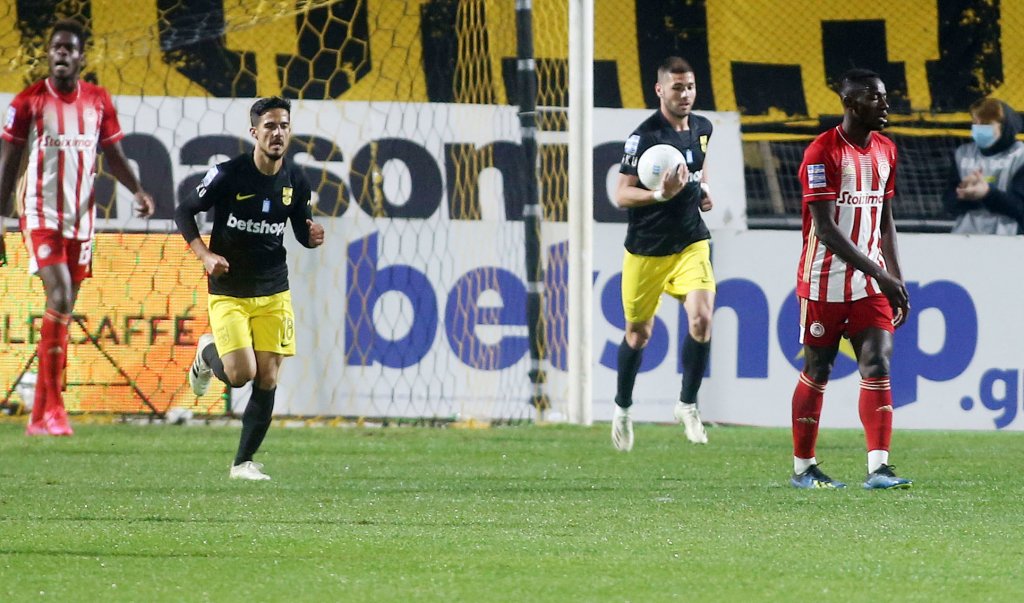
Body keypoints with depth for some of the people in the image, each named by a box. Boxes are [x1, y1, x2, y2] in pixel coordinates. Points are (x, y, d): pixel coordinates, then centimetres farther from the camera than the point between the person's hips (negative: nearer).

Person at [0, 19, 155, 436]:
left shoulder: (99, 101, 6)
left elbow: (113, 154, 13)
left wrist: (136, 190, -6)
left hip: (81, 217, 4)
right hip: (41, 214, -4)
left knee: (64, 309, 6)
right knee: (59, 297, -19)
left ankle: (40, 416, 14)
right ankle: (53, 407, -16)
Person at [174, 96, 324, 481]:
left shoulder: (295, 181, 0)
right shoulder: (229, 174, -13)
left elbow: (302, 230, 14)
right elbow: (183, 213, -3)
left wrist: (312, 237, -11)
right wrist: (205, 255, -16)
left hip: (273, 293, 4)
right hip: (228, 291, -4)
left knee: (267, 379, -2)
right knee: (240, 373, -16)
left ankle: (244, 462, 10)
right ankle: (208, 354, 21)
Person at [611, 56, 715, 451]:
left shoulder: (701, 129, 4)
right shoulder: (644, 136, -16)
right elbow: (622, 195, -17)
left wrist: (704, 189, 8)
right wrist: (662, 194, -33)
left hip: (690, 243, 3)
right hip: (646, 250, -3)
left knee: (701, 318, -18)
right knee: (638, 333, 11)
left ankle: (687, 404, -3)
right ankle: (622, 407, 34)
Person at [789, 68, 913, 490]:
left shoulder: (884, 151, 10)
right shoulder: (823, 153, -13)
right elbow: (825, 229, -18)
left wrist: (896, 280, 13)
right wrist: (878, 273, -22)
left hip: (871, 282, 5)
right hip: (825, 281, -5)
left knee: (877, 367, -8)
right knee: (817, 371, 4)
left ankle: (878, 467, -14)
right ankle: (803, 467, 15)